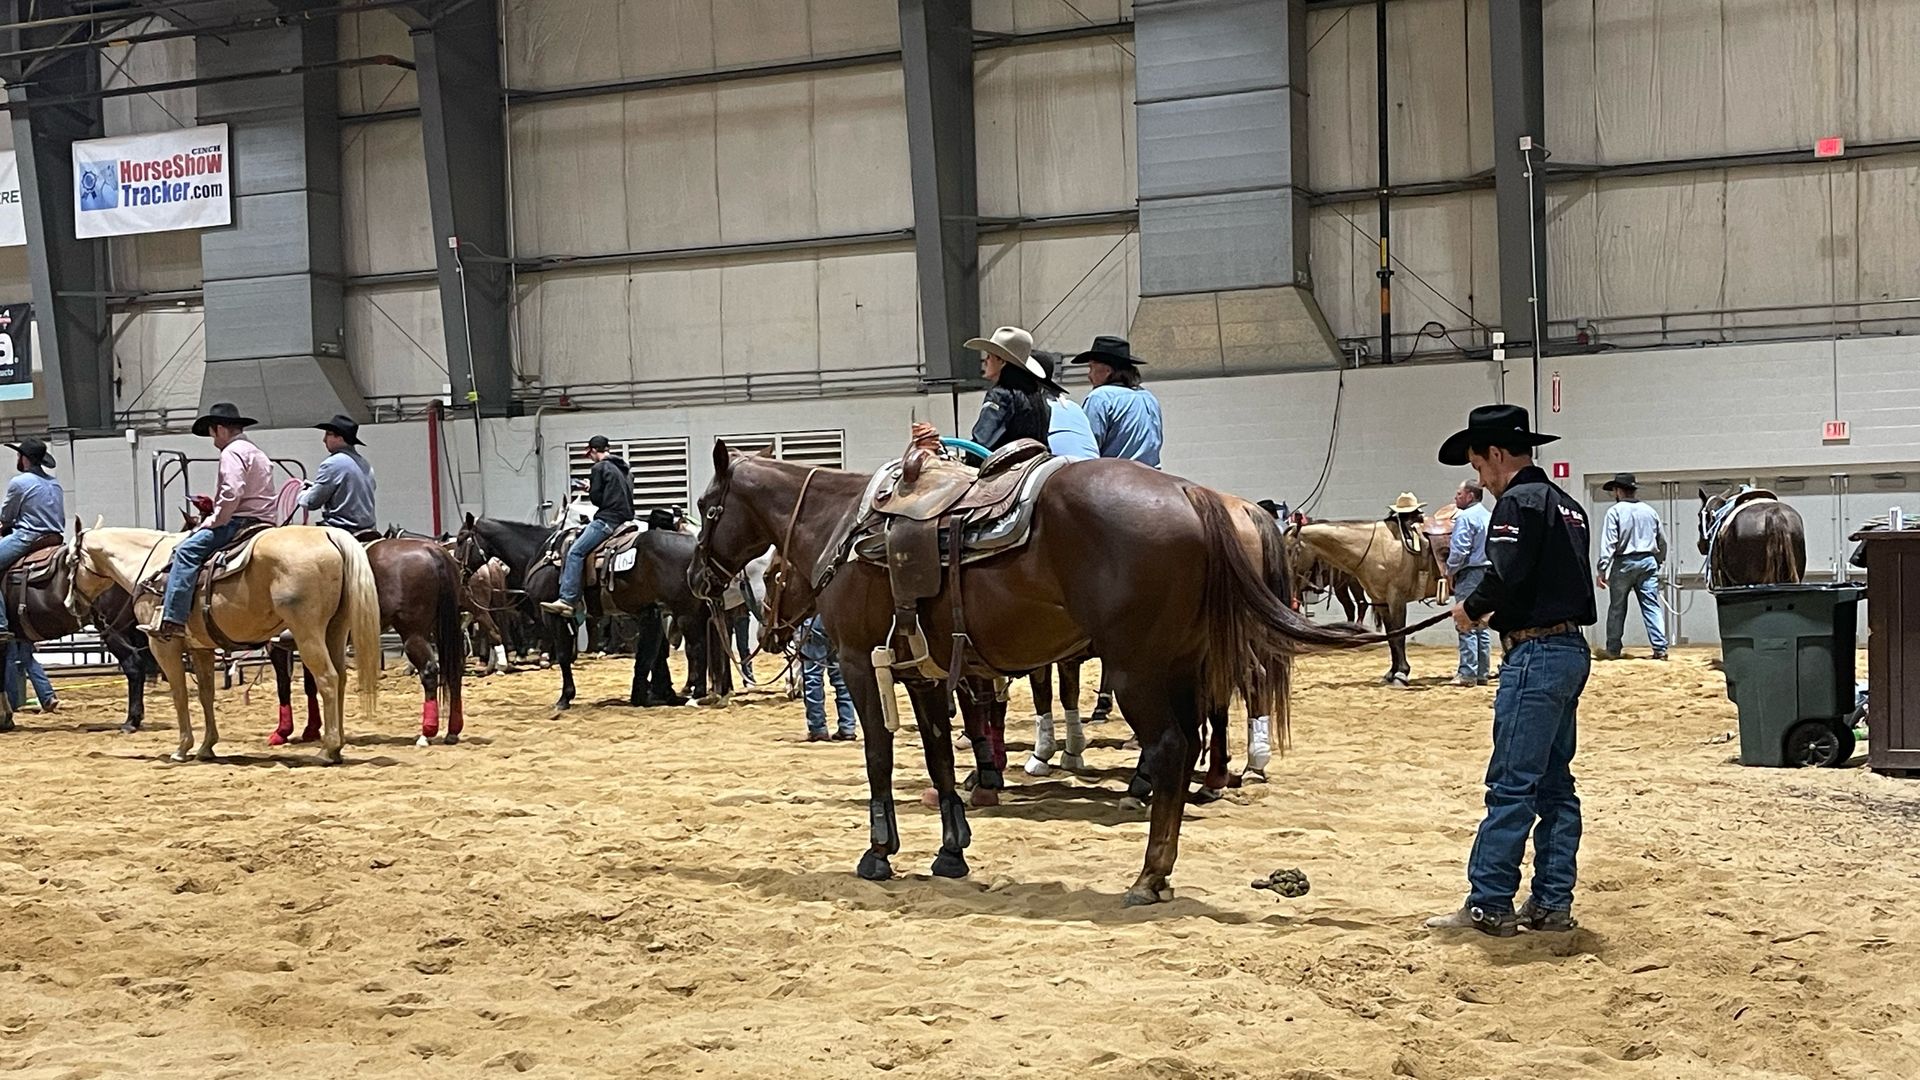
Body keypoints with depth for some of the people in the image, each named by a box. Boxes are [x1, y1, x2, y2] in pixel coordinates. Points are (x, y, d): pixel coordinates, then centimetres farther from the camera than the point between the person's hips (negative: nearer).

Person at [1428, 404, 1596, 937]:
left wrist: (1471, 608, -4)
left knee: (1511, 785, -6)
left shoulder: (1518, 503, -12)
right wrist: (1494, 609, 13)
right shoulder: (1566, 504, 17)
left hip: (1535, 656, -10)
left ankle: (1489, 905, -3)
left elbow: (1504, 579, -23)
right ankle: (1552, 903, 16)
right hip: (1571, 650, 10)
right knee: (1554, 783, 12)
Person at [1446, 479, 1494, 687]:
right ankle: (1482, 673, 14)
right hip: (1489, 573, 9)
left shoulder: (1465, 517, -12)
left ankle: (1467, 673, -9)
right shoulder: (1490, 516, 14)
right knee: (1483, 626, 12)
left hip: (1470, 575, -9)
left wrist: (1450, 571, -4)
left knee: (1467, 627, -7)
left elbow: (1459, 550, -18)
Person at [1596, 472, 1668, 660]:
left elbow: (1608, 543, -12)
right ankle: (1660, 648, -7)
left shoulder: (1615, 511, -6)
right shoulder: (1649, 511, 9)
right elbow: (1662, 541, 14)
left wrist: (1602, 570, -12)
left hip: (1623, 563, -4)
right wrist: (1657, 563, 26)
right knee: (1652, 606, 2)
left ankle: (1613, 650, 11)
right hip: (1648, 562, 4)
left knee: (1617, 608, 6)